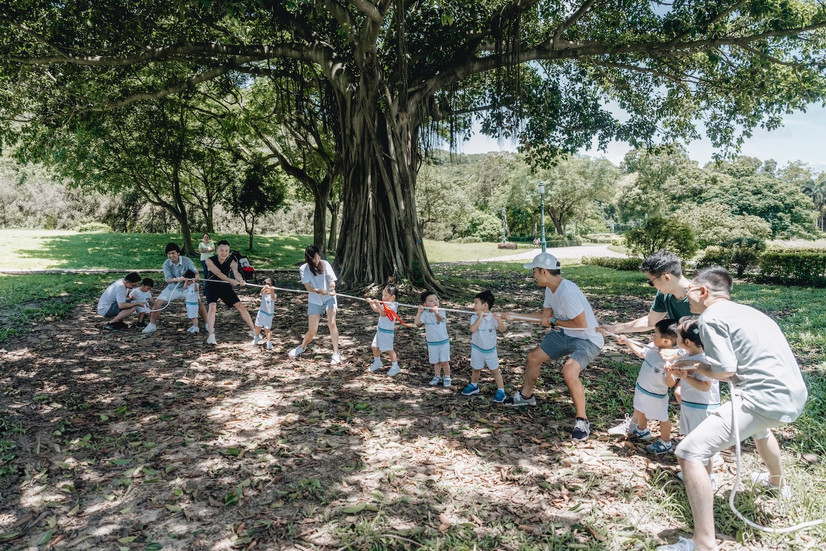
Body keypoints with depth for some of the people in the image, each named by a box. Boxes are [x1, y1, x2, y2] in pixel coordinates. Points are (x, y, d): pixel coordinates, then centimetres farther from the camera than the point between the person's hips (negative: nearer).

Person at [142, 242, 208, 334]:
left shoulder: (186, 260, -19)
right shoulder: (166, 264, -15)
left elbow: (195, 271, -27)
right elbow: (168, 279, -25)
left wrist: (196, 276, -53)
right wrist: (177, 279, -47)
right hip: (173, 288, 2)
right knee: (158, 302, -10)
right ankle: (152, 325, 8)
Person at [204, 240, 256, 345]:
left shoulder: (231, 262, -13)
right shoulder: (210, 261, -19)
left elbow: (236, 272, -33)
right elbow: (218, 273, -35)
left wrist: (241, 280, -57)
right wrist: (230, 280, -52)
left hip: (225, 286, 3)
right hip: (212, 287, -3)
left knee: (241, 306, -1)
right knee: (212, 307, -27)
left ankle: (253, 330, 12)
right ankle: (211, 335, -26)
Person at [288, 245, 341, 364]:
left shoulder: (325, 264, -2)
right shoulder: (304, 269, -4)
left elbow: (331, 280, -7)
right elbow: (308, 286, -12)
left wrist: (332, 289, -31)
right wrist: (318, 291, -32)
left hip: (329, 298, 0)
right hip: (314, 301, 0)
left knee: (331, 323, -22)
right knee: (312, 330, 0)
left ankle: (336, 354, -16)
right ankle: (302, 347, 33)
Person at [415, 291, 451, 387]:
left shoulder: (441, 312, -11)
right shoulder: (425, 314, -7)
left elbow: (440, 319, -34)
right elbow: (416, 323, -17)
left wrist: (436, 313, -56)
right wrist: (419, 312, -29)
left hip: (444, 341, -2)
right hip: (431, 342, 2)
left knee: (444, 361, 3)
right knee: (436, 362, 14)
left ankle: (447, 378, 20)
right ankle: (437, 377, 32)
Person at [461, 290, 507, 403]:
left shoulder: (493, 318, -15)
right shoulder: (475, 317, -10)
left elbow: (502, 329, -25)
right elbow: (472, 329, -27)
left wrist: (499, 320, -43)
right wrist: (480, 318, -31)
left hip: (490, 350, -2)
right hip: (477, 348, 2)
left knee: (495, 371, 4)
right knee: (476, 369, 19)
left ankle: (501, 391, 12)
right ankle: (474, 386, 40)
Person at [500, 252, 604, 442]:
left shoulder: (567, 292, -30)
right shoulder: (551, 289, 0)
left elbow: (581, 324, -29)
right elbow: (545, 316, 11)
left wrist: (554, 321, -16)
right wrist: (514, 316, 9)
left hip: (587, 339, -10)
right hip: (567, 335, 10)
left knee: (569, 371, -33)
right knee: (534, 356, 16)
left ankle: (582, 420, -11)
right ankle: (525, 396, 41)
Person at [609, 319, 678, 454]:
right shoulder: (653, 347, -13)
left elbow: (670, 384, -30)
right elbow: (641, 353, 8)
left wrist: (668, 372, -49)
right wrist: (627, 341, 6)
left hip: (656, 395, -8)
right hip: (641, 388, 8)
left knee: (662, 418, 15)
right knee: (640, 411, 30)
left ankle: (665, 443, 38)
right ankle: (642, 430, 57)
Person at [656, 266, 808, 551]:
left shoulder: (710, 316, -8)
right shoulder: (745, 311, 19)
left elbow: (725, 370, -14)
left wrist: (697, 367, 4)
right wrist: (707, 365, 18)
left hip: (767, 398, -10)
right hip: (796, 395, 10)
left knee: (689, 453, -12)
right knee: (758, 425, 44)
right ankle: (777, 482, 67)